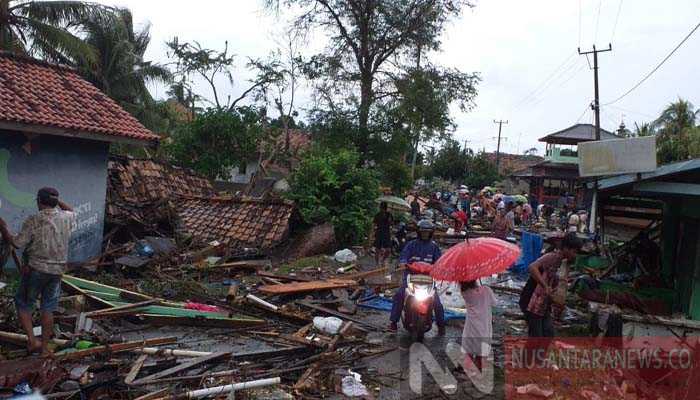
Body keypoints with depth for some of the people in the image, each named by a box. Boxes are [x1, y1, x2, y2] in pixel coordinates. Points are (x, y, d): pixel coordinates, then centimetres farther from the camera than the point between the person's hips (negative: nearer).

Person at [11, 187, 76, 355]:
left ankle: (32, 340, 6)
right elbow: (71, 211, 24)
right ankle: (45, 347, 19)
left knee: (23, 304, 15)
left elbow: (18, 244, -12)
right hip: (57, 271, 4)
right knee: (48, 309, 13)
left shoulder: (33, 220, -14)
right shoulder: (66, 218, -1)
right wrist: (57, 200, 20)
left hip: (35, 269, -4)